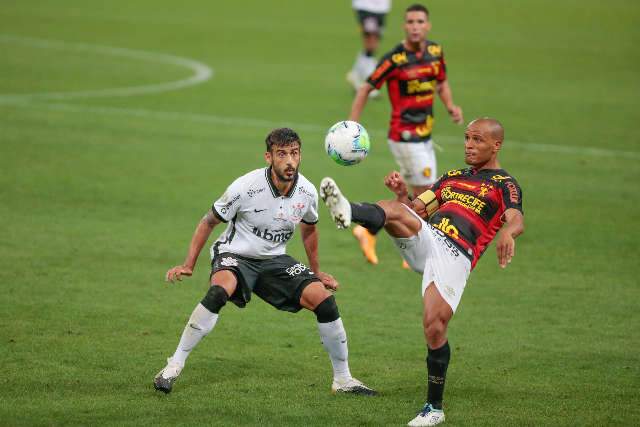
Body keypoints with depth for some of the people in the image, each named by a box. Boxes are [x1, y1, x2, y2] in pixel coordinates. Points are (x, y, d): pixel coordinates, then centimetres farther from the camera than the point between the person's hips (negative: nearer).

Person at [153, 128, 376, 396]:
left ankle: (343, 379, 4)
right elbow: (208, 222, -8)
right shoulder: (246, 187, -22)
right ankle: (174, 366, -26)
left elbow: (308, 229, 15)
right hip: (235, 254, -4)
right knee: (219, 292, -37)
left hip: (275, 259, 4)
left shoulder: (307, 192, -9)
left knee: (324, 300, -13)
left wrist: (316, 272, 22)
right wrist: (188, 265, -13)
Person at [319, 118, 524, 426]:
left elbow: (516, 219, -13)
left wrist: (508, 232, -37)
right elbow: (416, 209, 24)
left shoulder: (504, 185, 7)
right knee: (395, 211, -23)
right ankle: (347, 212, -56)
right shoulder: (452, 177, 27)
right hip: (424, 239, 5)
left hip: (455, 256, -5)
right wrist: (402, 193, 2)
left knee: (434, 326, -15)